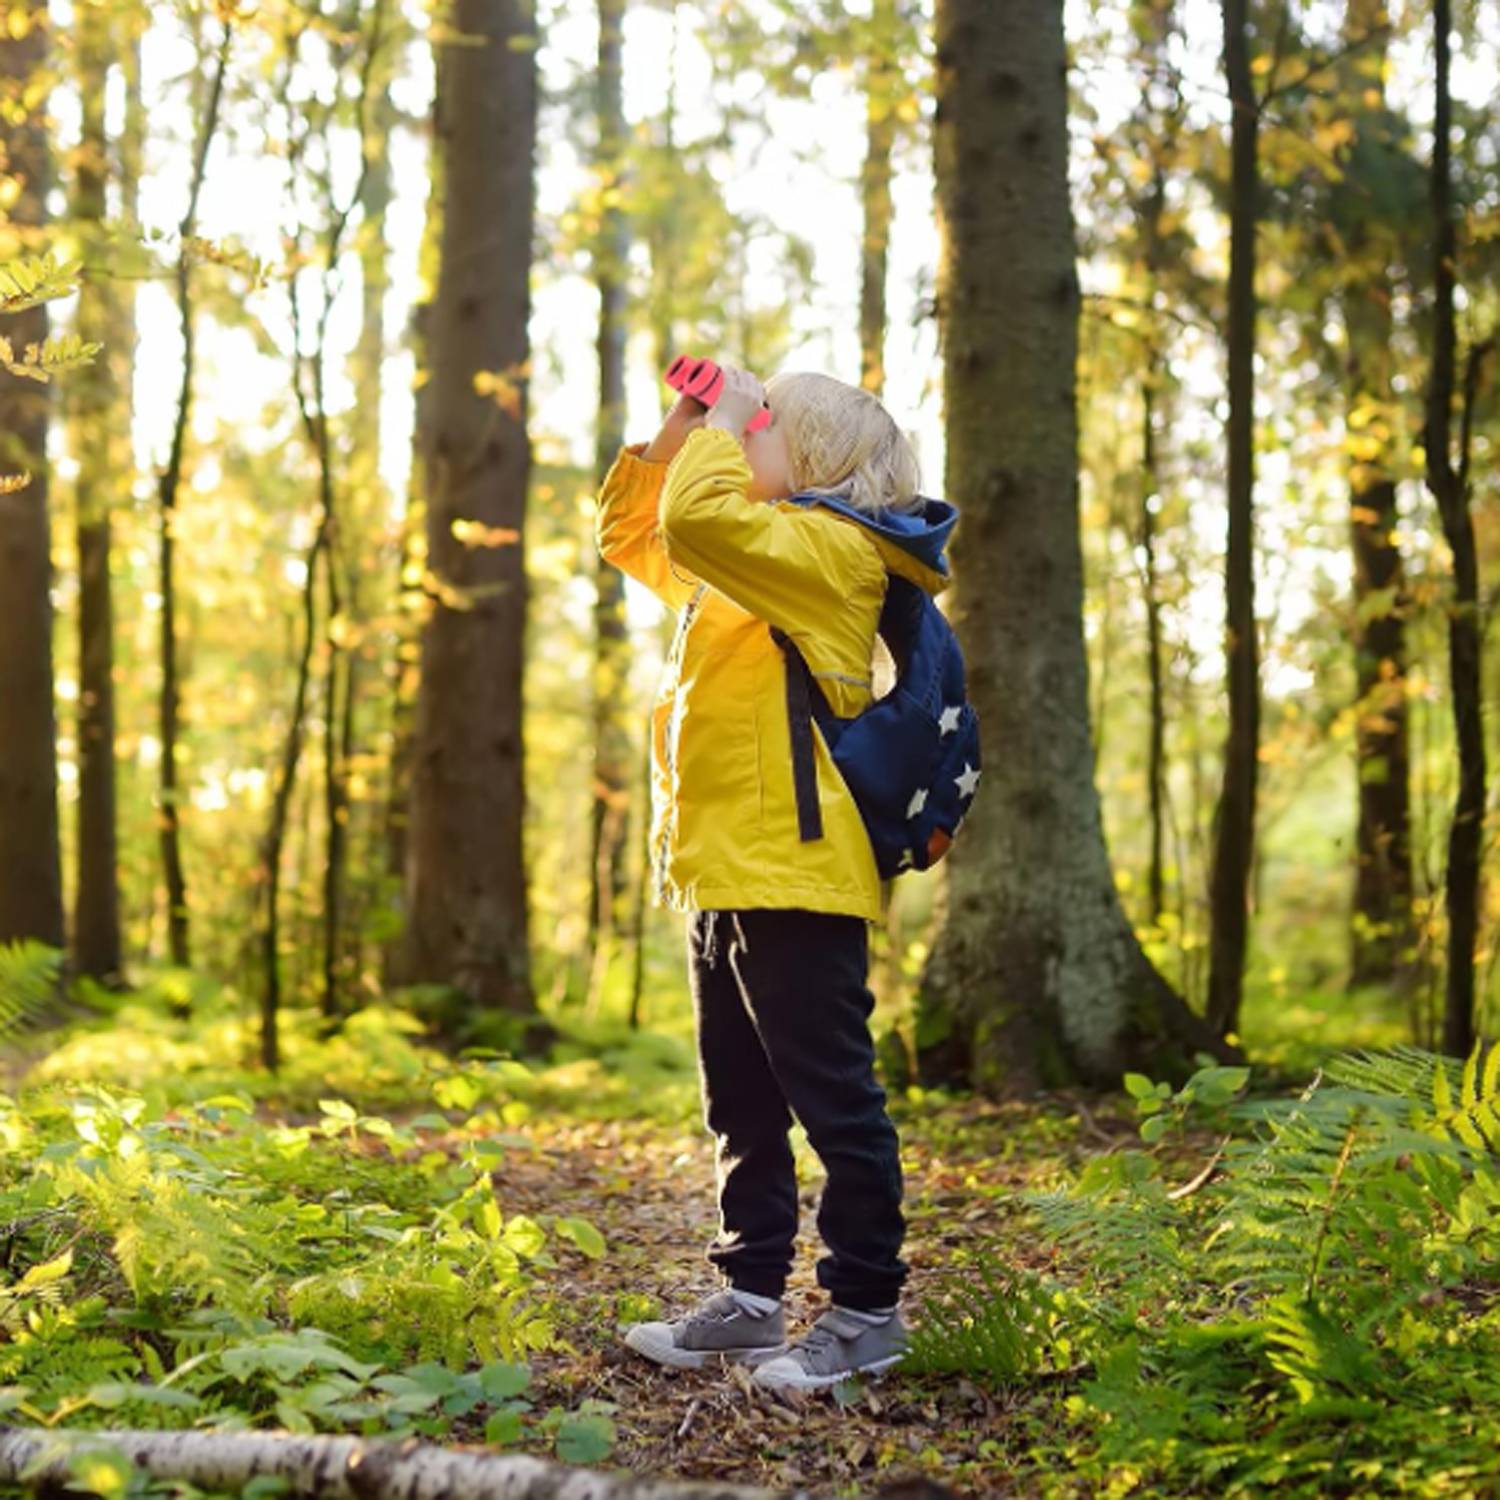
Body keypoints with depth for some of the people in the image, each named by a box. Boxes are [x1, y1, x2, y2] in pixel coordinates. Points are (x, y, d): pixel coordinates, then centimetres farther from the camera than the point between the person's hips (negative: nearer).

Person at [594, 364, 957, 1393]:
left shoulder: (828, 548, -10)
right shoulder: (755, 560, 20)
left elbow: (697, 518, -26)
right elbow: (629, 533, 30)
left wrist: (723, 422, -10)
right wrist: (672, 433, 16)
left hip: (793, 875, -10)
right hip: (726, 874, 10)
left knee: (833, 1097, -3)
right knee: (742, 1104, 14)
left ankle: (867, 1310, 5)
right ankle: (752, 1296, 23)